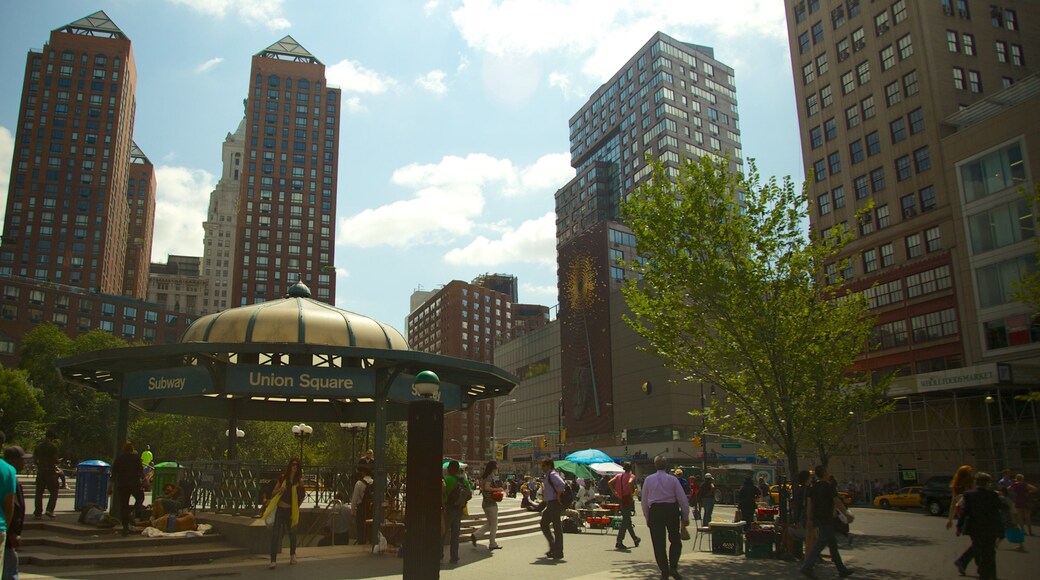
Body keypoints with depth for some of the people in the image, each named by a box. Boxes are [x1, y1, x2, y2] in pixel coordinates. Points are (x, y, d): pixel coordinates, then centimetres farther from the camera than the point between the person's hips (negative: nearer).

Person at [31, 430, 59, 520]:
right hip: (50, 472, -5)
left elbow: (34, 460, 9)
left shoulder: (38, 446, 8)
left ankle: (38, 513, 8)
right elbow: (55, 460, -13)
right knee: (53, 492, 4)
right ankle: (49, 510, -9)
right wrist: (57, 462, 9)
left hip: (40, 472, 5)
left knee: (39, 493, 8)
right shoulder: (53, 446, -8)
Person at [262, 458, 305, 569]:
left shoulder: (299, 481, 1)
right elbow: (273, 493, 6)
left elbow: (302, 496, 12)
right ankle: (273, 560, -5)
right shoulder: (283, 477, 1)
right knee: (275, 535, -7)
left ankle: (292, 555, 35)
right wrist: (279, 490, -13)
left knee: (292, 533, 13)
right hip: (280, 509, 0)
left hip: (291, 511, 1)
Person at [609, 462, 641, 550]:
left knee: (627, 519, 19)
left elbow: (610, 482, -2)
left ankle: (635, 539, 36)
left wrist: (614, 492, 1)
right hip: (628, 500, -7)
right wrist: (631, 492, -17)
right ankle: (619, 542, -8)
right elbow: (630, 482, -29)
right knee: (625, 521, -3)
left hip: (620, 499, 7)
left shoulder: (618, 475, 9)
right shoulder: (631, 476, -7)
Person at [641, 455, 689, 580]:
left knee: (658, 543, 8)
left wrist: (647, 517, 13)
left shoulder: (648, 480, 2)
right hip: (671, 510, -1)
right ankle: (673, 567, 0)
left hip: (655, 510, 1)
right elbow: (683, 499, -2)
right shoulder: (673, 479, -1)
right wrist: (686, 517, 6)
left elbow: (644, 500, 5)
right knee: (675, 540, 14)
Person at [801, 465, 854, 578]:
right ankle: (807, 567, -14)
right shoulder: (829, 486, -12)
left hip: (817, 518, 8)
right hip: (826, 519, -8)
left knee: (833, 543, 15)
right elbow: (837, 502, -13)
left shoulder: (814, 486, 11)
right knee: (821, 544, -8)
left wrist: (811, 519, 16)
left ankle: (842, 570, 21)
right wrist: (847, 514, -3)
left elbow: (810, 504, 11)